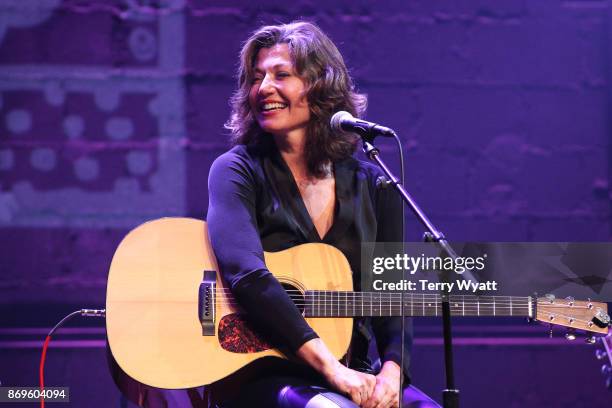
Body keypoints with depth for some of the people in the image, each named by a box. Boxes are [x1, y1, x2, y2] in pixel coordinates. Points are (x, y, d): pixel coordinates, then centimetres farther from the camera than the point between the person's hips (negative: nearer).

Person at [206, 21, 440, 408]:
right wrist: (332, 369, -26)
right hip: (259, 373, -4)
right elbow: (246, 274, -18)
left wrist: (390, 372, -15)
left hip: (351, 372, 5)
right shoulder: (237, 170, -2)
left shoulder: (372, 185, 10)